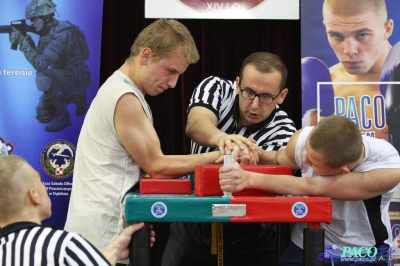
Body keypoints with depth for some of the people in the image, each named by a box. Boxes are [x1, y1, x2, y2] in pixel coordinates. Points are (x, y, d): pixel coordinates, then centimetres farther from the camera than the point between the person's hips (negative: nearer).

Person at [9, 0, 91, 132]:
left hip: (77, 79, -9)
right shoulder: (46, 32, 2)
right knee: (42, 115, 9)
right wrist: (28, 41, -10)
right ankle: (74, 98, 27)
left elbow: (41, 64, -34)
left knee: (44, 77, -34)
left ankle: (63, 115, -16)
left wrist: (22, 42, -29)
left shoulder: (62, 34, -27)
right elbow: (37, 59, 6)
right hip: (61, 80, 9)